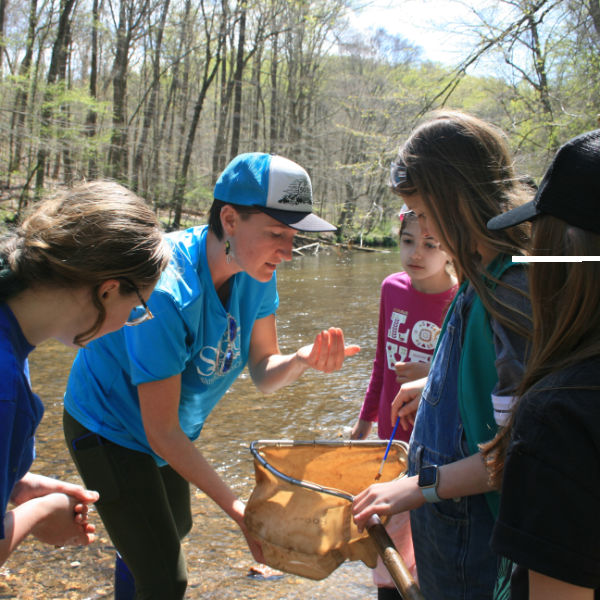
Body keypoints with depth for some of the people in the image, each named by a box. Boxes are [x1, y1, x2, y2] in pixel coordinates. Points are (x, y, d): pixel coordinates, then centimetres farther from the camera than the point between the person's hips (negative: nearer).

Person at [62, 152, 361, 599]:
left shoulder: (255, 270, -15)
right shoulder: (167, 292, -37)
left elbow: (263, 373, -8)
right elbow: (161, 431, -30)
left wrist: (304, 360, -31)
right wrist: (237, 508, -29)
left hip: (170, 431, 8)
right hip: (111, 427, -8)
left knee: (173, 530, 29)